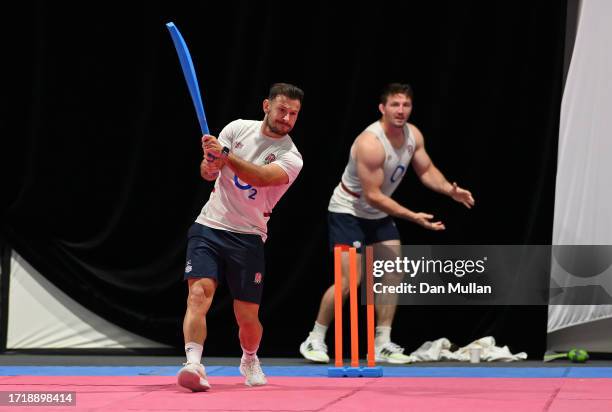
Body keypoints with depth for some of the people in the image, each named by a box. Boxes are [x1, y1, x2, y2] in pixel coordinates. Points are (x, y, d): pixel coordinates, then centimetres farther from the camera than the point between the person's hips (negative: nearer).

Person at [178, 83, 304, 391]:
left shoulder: (291, 157, -6)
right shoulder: (239, 128, 3)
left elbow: (261, 177, -25)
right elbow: (207, 172, -2)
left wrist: (225, 155, -38)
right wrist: (210, 162, -27)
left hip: (248, 238, -1)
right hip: (209, 227, 1)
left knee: (247, 317, 1)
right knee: (199, 293, -21)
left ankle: (249, 360, 32)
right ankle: (193, 364, -31)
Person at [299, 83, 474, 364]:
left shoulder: (413, 135, -7)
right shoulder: (370, 143, -31)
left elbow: (426, 171, 6)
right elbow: (372, 195, -29)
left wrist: (450, 190, -13)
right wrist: (413, 217, -31)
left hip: (379, 214, 8)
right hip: (348, 211, -8)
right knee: (349, 281, -14)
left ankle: (383, 345, 7)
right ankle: (314, 340, 1)